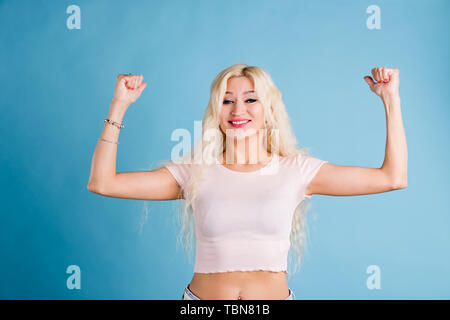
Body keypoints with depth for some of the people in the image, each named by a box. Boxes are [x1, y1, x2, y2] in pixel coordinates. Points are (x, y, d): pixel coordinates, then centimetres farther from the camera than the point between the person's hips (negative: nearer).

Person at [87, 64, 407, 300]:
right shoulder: (195, 172, -2)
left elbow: (393, 177, -3)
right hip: (202, 296, 0)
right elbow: (102, 183, -6)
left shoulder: (296, 170, -2)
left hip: (275, 295, 0)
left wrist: (391, 100, -5)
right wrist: (119, 105, -8)